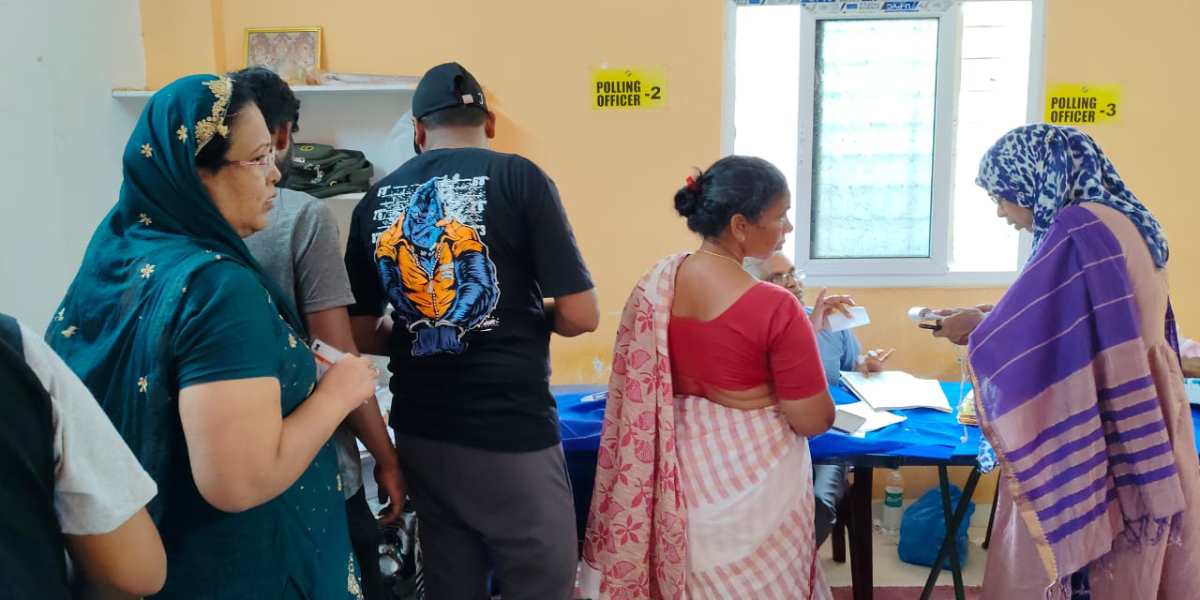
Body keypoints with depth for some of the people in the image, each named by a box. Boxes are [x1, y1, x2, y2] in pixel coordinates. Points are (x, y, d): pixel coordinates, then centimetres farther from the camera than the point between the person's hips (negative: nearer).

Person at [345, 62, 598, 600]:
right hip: (510, 431, -5)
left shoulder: (374, 202, 5)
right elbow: (581, 316, -11)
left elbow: (361, 335, 9)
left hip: (420, 432, 5)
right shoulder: (518, 178, -8)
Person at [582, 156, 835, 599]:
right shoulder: (775, 308, -22)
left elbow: (636, 396, 5)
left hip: (680, 469, 5)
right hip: (751, 475, -5)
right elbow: (814, 421, -16)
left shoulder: (655, 284, -6)